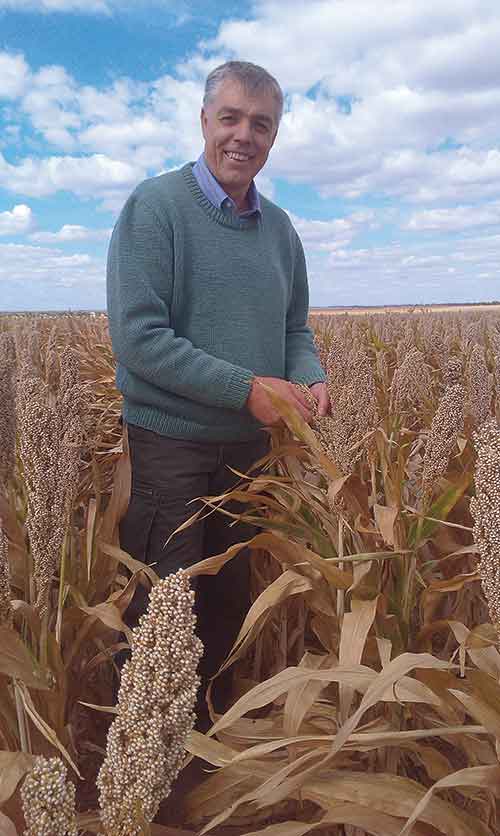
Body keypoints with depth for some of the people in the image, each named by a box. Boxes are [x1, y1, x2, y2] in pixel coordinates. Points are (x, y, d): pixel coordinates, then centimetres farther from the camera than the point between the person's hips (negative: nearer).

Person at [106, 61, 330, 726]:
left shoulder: (279, 227, 8)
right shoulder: (155, 206, -11)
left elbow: (296, 330, 14)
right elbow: (136, 337, -20)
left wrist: (312, 381, -9)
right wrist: (247, 387, -23)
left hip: (251, 444, 6)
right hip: (170, 439, -5)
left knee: (228, 598, 18)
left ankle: (216, 713, 40)